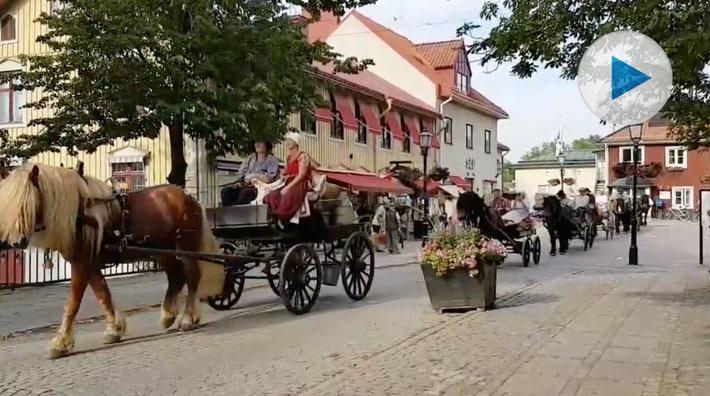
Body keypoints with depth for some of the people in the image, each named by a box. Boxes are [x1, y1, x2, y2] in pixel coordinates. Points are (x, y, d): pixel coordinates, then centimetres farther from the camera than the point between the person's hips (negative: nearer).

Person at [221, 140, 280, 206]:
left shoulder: (272, 160, 5)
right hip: (244, 185, 6)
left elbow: (270, 178, -8)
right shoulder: (250, 158, 21)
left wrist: (254, 175, -9)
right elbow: (240, 174, 17)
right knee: (226, 190, -21)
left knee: (245, 192, -38)